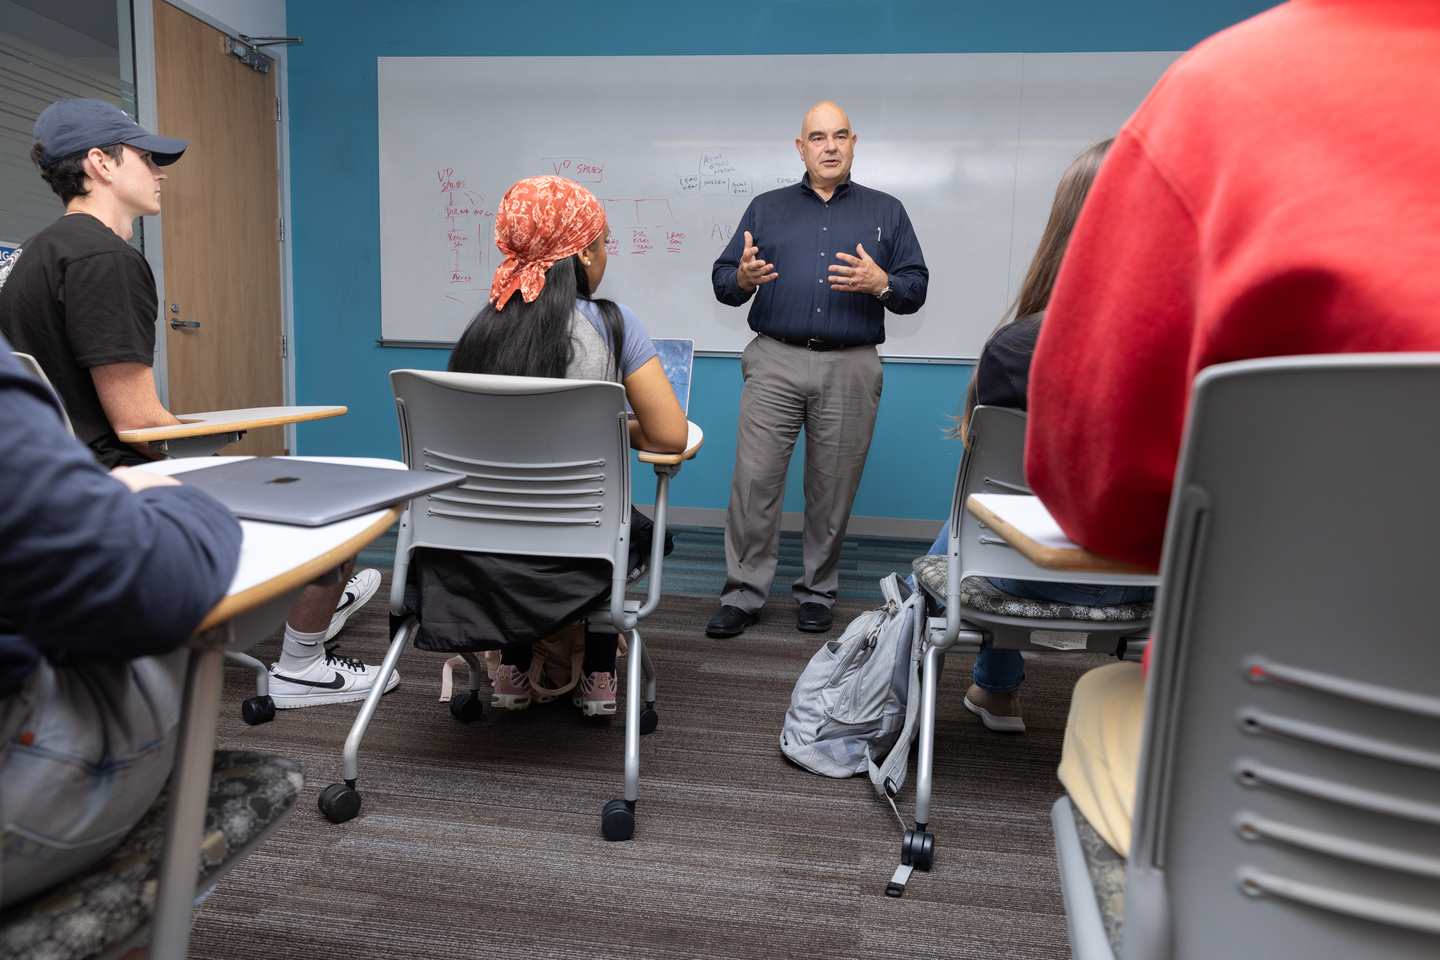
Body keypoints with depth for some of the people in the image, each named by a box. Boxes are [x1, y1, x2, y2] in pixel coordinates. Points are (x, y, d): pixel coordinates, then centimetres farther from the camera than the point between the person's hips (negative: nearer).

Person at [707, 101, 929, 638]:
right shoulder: (766, 208, 16)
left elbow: (916, 288, 9)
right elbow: (721, 280, 10)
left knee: (833, 488, 4)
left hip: (851, 368, 0)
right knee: (754, 478, -6)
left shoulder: (885, 212, 15)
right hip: (775, 361, 0)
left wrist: (880, 283, -12)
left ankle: (817, 593, 20)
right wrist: (742, 278, -13)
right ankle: (743, 594, 5)